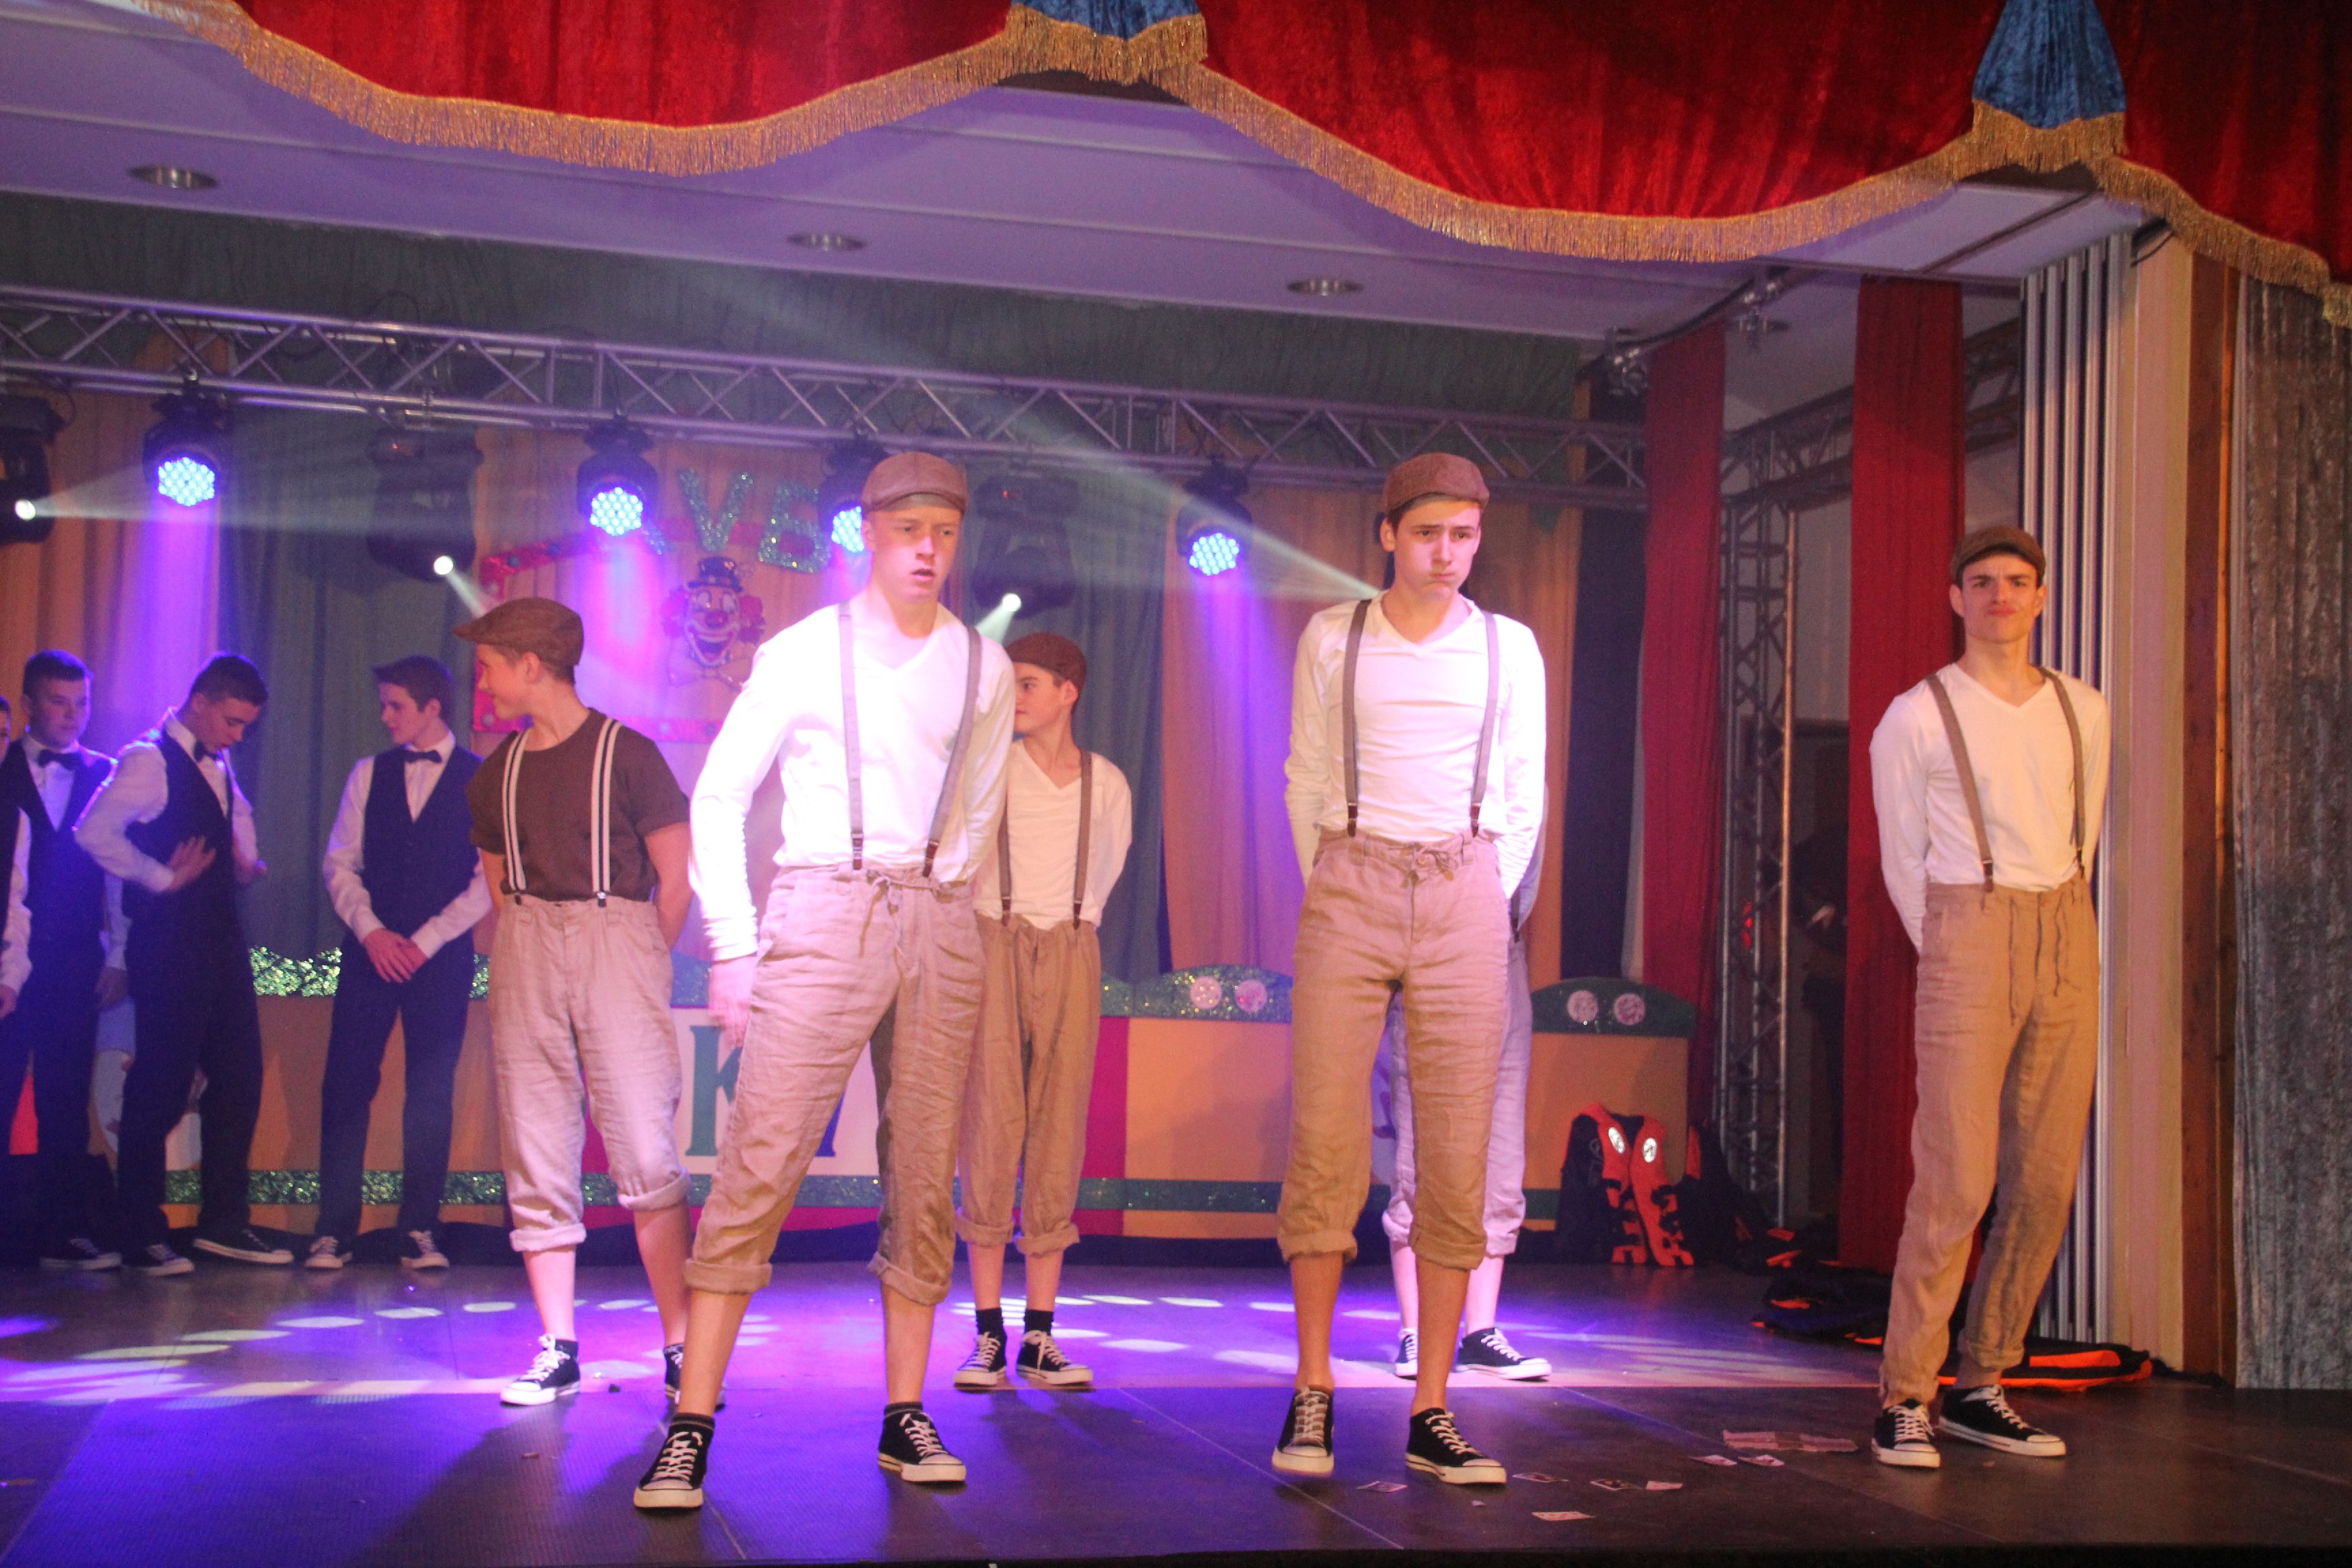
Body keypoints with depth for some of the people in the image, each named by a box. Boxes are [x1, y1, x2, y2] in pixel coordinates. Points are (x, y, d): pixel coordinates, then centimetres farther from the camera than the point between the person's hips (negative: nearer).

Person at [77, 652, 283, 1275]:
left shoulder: (219, 767, 16)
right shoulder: (149, 760, -9)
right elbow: (94, 832, -21)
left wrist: (246, 863, 13)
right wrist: (163, 878, -16)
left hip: (221, 939, 8)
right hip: (168, 943, -8)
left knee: (239, 1077, 7)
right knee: (160, 1087, -2)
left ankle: (224, 1221, 15)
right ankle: (145, 1236, 8)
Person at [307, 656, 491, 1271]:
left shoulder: (481, 780, 0)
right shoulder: (369, 775, 9)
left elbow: (489, 880, -4)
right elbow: (341, 864, 7)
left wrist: (425, 942, -10)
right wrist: (372, 932, -7)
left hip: (441, 957, -2)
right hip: (370, 952, 2)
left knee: (431, 1093, 0)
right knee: (346, 1087, -1)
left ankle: (419, 1231, 8)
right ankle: (334, 1231, 5)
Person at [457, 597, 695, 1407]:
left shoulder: (627, 754, -1)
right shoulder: (496, 774, 14)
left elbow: (677, 875, 0)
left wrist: (636, 967, 2)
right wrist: (528, 954, 12)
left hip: (617, 938, -5)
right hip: (523, 953, 5)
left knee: (646, 1156, -11)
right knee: (536, 1162, 2)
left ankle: (681, 1347, -5)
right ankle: (557, 1350, 9)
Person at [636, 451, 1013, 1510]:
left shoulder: (983, 668, 12)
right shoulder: (804, 652, 4)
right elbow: (718, 797, 4)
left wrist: (937, 903, 14)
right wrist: (733, 946, -2)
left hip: (939, 925, 3)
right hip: (820, 913, -3)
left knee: (924, 1178, 5)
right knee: (759, 1166, -11)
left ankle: (905, 1417, 14)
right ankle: (691, 1429, -7)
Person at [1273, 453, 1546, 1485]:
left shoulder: (1509, 648, 10)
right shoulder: (1332, 639, 8)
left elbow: (1521, 799, 14)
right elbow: (1308, 782, 13)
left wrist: (1482, 906, 7)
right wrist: (1334, 895, 8)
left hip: (1466, 901, 1)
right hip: (1348, 893, -1)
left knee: (1457, 1158, -2)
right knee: (1325, 1141, -7)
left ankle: (1431, 1412, 4)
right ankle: (1312, 1394, 2)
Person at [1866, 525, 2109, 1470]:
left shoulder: (2084, 710, 13)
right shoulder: (1916, 717, 0)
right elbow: (1903, 861, 5)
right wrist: (1948, 959, 5)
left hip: (2069, 940, 5)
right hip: (1968, 939, -5)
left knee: (2046, 1181, 3)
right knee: (1955, 1182, -11)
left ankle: (1980, 1388, 14)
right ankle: (1904, 1400, -3)